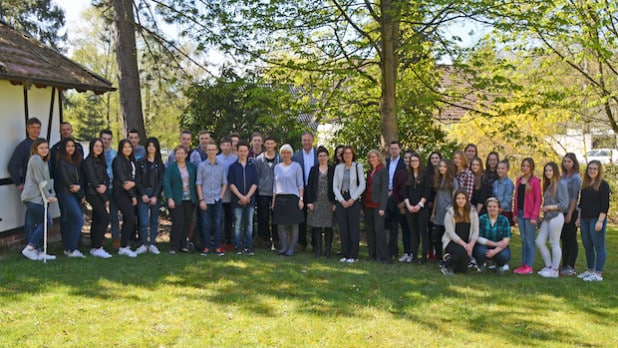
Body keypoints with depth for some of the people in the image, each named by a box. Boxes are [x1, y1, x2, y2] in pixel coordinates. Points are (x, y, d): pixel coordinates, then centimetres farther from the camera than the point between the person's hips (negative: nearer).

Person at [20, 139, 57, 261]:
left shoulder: (44, 161, 21)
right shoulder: (35, 159, -9)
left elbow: (47, 180, 18)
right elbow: (39, 180, -14)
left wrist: (52, 194, 5)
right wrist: (48, 196, -13)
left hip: (36, 198, 9)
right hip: (33, 197, -9)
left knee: (39, 224, 9)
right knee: (47, 222, -8)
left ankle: (37, 252, 13)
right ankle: (29, 248, -6)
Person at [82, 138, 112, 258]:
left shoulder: (100, 161, 16)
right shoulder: (88, 161, -8)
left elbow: (106, 177, 12)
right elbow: (93, 180, -13)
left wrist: (105, 185, -12)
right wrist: (105, 199, -12)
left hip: (100, 194, 8)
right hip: (93, 194, -8)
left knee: (97, 220, 9)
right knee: (105, 218, -14)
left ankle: (94, 248, 13)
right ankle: (97, 247, -11)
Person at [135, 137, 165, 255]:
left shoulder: (160, 164, 7)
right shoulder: (140, 162, 7)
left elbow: (161, 181, 1)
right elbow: (138, 180, 3)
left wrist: (155, 196, -9)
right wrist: (143, 194, -8)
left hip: (155, 195, 1)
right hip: (143, 195, -1)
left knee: (154, 221, 5)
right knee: (144, 221, -9)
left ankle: (152, 244, 11)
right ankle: (143, 245, 1)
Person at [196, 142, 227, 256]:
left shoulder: (221, 166, 7)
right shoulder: (202, 166, 2)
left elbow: (224, 183, 12)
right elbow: (198, 184, 1)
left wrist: (221, 196, 0)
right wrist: (201, 199, -6)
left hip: (217, 200, 1)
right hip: (205, 200, -1)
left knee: (217, 224, 2)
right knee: (206, 224, 1)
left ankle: (217, 246, 10)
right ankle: (206, 246, 10)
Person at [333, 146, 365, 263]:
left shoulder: (358, 166, 2)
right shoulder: (338, 167, 9)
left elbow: (362, 185, -2)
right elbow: (335, 186, 5)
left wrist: (352, 199, -9)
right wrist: (341, 200, -7)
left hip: (353, 200, -3)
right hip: (341, 200, 3)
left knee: (354, 228, -3)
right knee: (343, 228, 3)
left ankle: (354, 255, 2)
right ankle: (345, 254, 10)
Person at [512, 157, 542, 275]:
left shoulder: (535, 181, -7)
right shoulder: (519, 180, 11)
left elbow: (538, 200, -9)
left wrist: (534, 216, -13)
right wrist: (515, 213, 10)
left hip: (530, 215, -6)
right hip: (520, 213, 6)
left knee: (529, 241, -2)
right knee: (523, 241, 10)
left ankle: (529, 267, 3)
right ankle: (523, 265, 16)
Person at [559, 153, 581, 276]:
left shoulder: (576, 178, -9)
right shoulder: (562, 177, 13)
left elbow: (575, 197, -13)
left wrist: (570, 213, -16)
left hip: (572, 212, -7)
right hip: (561, 211, 7)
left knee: (571, 239, -3)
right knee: (564, 239, 10)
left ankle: (571, 267, 1)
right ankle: (564, 266, 17)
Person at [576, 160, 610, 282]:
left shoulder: (603, 185, -7)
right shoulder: (585, 184, 14)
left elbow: (605, 205, -12)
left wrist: (600, 221, -18)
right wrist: (579, 218, 15)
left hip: (596, 220, -7)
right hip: (585, 220, 7)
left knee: (598, 247, -3)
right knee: (587, 247, 12)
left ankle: (598, 274, 1)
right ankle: (590, 271, 22)